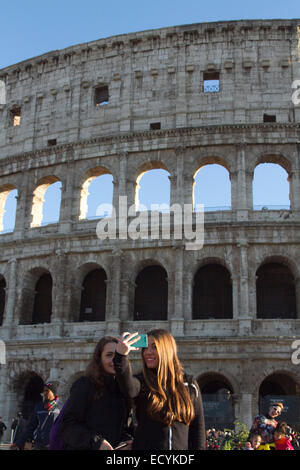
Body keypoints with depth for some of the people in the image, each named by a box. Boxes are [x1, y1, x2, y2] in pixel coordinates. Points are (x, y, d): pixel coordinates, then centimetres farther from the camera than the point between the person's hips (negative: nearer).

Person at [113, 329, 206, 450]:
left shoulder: (190, 386, 6)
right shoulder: (141, 382, 0)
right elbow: (128, 389, -25)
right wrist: (121, 355, -40)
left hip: (181, 447, 1)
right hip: (145, 446, -1)